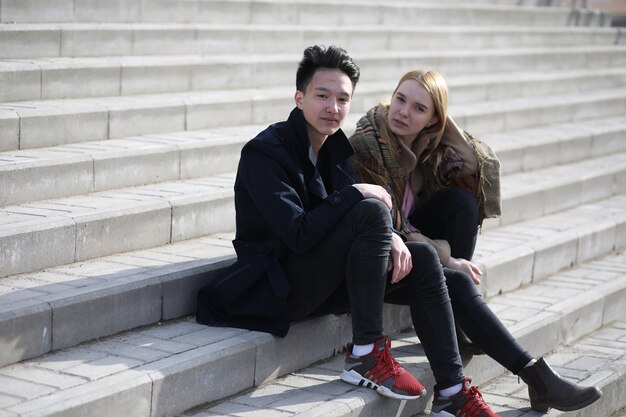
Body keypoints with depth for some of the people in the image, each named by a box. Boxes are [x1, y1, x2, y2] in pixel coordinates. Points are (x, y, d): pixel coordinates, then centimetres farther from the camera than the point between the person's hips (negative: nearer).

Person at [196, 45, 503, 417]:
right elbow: (299, 235, -27)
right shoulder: (265, 153, -17)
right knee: (371, 211, -26)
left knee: (423, 259, -4)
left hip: (323, 283, 9)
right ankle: (367, 355, -20)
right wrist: (356, 193, -20)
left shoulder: (334, 146, 10)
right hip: (279, 288, -9)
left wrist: (390, 237, -12)